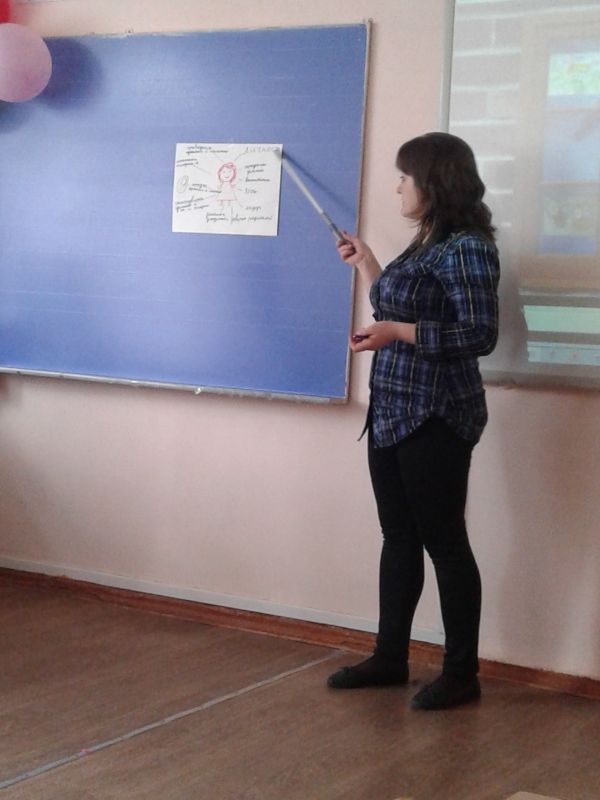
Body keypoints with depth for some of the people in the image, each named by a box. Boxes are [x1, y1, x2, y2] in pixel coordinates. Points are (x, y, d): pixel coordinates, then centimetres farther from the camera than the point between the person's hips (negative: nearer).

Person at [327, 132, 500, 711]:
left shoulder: (466, 248, -15)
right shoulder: (426, 244, 13)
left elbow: (480, 336, -20)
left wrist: (396, 332, -25)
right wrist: (365, 264, 20)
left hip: (435, 418, -9)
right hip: (393, 411, 9)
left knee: (444, 541, -1)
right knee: (399, 536, 14)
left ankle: (462, 674, 10)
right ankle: (390, 657, 23)